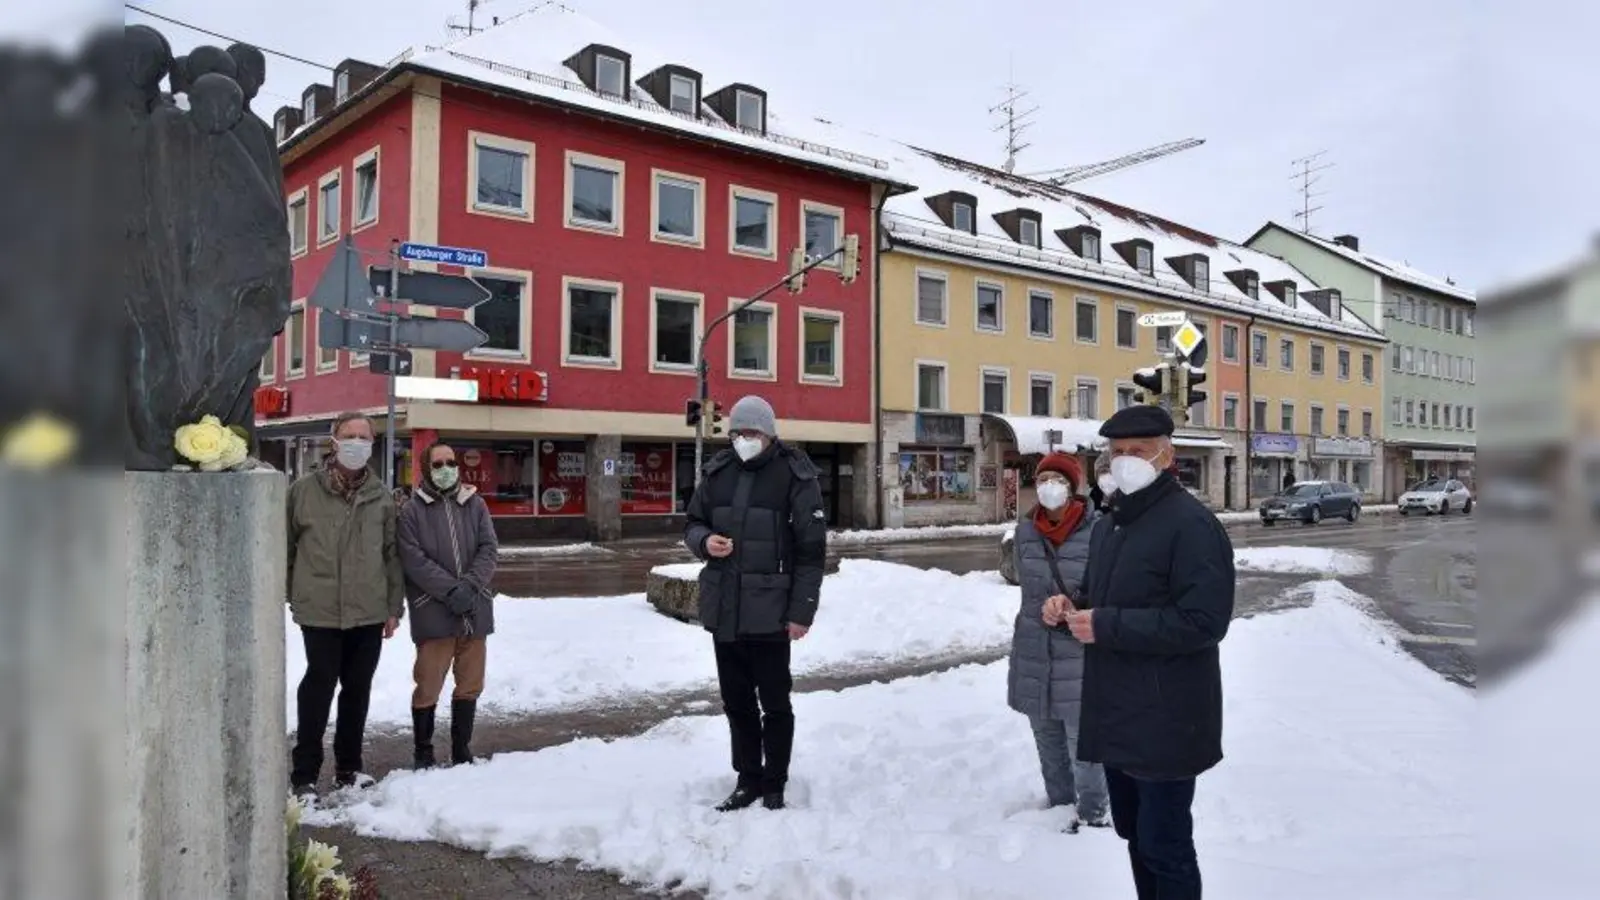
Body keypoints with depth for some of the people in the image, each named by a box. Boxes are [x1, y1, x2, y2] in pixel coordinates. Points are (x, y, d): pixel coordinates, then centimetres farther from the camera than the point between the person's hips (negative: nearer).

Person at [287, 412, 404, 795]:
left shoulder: (380, 496, 6)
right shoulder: (305, 489, -1)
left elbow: (392, 554, 9)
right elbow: (287, 546, 4)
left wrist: (394, 606, 6)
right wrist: (289, 596, 5)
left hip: (369, 611, 3)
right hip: (320, 609, -3)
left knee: (358, 689, 12)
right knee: (319, 687, -1)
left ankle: (348, 767, 26)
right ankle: (304, 772, 12)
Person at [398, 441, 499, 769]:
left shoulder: (475, 504, 9)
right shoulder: (412, 510, -1)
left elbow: (489, 549, 2)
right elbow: (414, 560, -10)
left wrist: (469, 585, -13)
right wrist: (450, 590, -18)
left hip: (475, 609, 4)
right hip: (433, 612, -3)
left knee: (470, 684, 12)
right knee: (428, 686, 2)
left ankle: (462, 748, 26)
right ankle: (422, 752, 18)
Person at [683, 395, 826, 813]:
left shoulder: (795, 476, -8)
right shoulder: (718, 472, 7)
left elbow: (811, 548, -9)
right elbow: (692, 523, 16)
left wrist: (802, 610, -12)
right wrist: (704, 540, -8)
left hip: (770, 611, -5)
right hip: (723, 608, 5)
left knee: (774, 702, 8)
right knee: (737, 701, 14)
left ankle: (775, 784, 22)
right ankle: (748, 779, 29)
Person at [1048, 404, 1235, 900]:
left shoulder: (1191, 523, -16)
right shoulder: (1108, 524, 14)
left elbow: (1203, 620, -24)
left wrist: (1105, 626, -24)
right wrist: (1072, 607, 1)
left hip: (1166, 720, -9)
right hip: (1116, 714, 9)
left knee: (1165, 844, 3)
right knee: (1135, 833, 21)